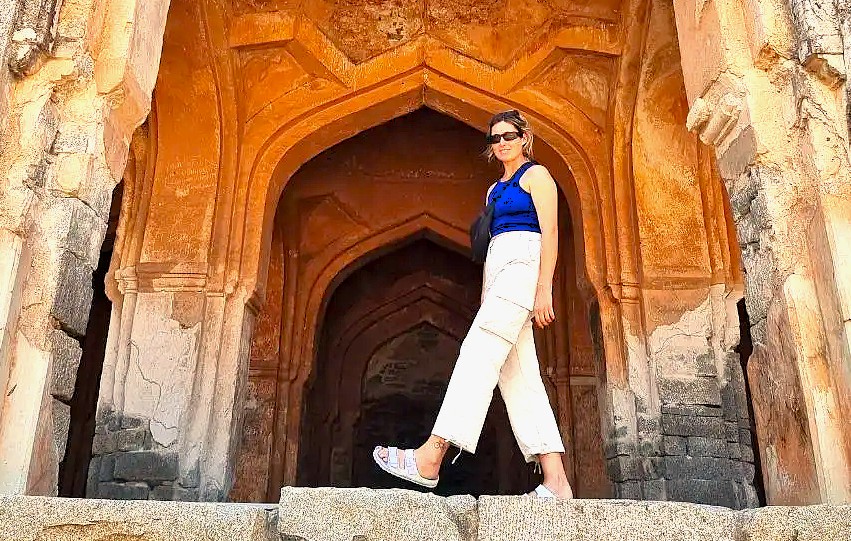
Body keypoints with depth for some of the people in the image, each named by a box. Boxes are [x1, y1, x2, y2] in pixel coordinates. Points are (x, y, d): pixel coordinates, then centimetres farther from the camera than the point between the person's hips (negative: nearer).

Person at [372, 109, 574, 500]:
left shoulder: (536, 175, 5)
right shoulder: (495, 189, 29)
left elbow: (550, 232, -7)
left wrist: (544, 288, -17)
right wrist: (485, 298, 17)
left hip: (523, 263, -9)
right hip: (497, 271, 9)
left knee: (480, 351, -20)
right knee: (519, 376, -2)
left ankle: (430, 457, -26)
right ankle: (555, 481, -6)